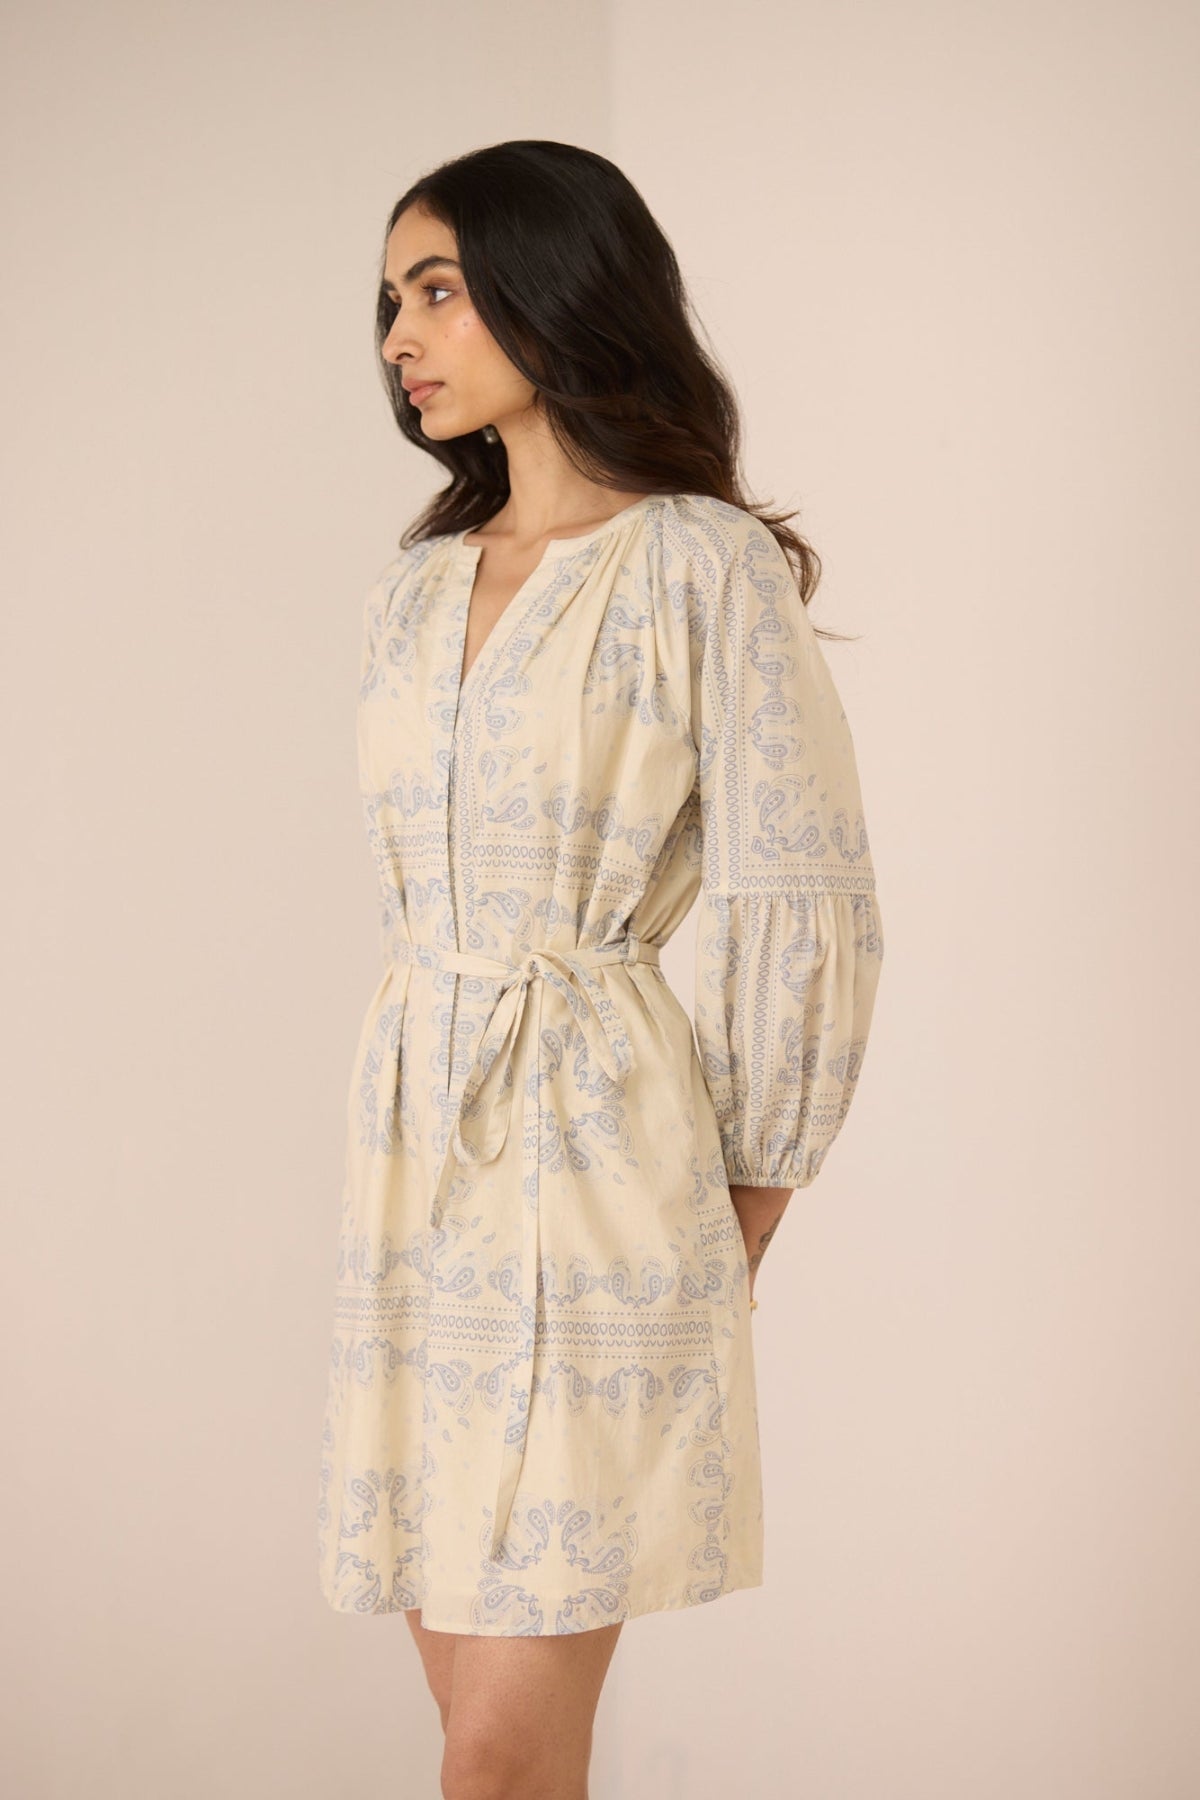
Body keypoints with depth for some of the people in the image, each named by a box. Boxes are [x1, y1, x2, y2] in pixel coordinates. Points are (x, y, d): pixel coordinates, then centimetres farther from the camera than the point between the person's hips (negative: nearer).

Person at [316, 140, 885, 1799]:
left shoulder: (704, 565, -7)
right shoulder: (419, 583, 13)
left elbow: (806, 908, -7)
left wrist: (745, 1211, -2)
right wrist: (437, 1104, 17)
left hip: (596, 1166, -6)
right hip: (418, 1159, 7)